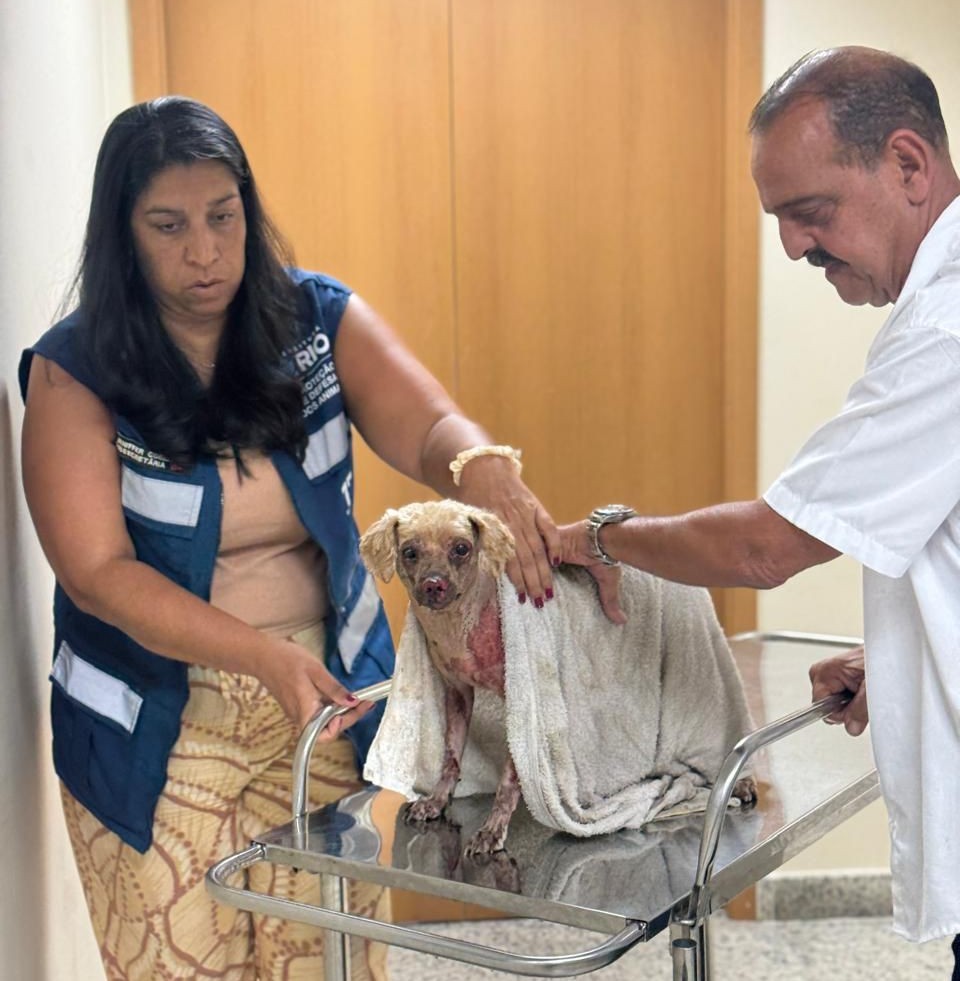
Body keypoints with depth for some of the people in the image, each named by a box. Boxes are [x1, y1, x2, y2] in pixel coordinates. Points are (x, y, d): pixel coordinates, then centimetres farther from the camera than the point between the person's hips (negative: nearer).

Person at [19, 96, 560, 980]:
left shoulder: (319, 319, -3)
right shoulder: (75, 372, -10)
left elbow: (428, 425, -16)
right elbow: (98, 573, -16)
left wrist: (483, 468, -41)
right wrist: (267, 657, -30)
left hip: (321, 704, 2)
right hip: (158, 731, -2)